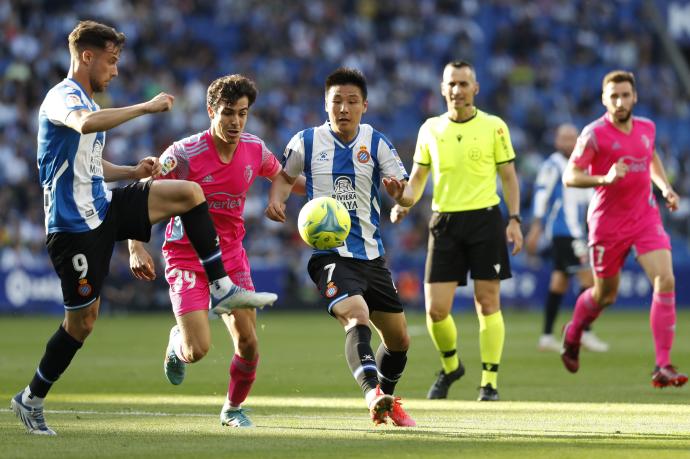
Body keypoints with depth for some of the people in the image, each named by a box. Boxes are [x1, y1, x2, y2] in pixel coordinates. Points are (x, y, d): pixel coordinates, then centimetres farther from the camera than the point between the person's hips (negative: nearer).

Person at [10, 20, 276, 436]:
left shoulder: (85, 102, 18)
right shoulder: (63, 98, -13)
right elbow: (86, 124, -39)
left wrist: (133, 172, 11)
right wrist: (147, 107, -32)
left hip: (104, 207, 9)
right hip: (76, 224, -9)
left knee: (189, 192, -3)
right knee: (82, 321, -4)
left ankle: (223, 289, -2)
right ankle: (31, 400, 12)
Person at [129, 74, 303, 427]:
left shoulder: (254, 150, -5)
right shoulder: (184, 154, -20)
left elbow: (282, 177, 19)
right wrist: (136, 247, -25)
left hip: (231, 258, 4)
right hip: (187, 259, -4)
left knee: (248, 345, -3)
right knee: (197, 350, -17)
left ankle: (233, 408, 26)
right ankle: (177, 341, 23)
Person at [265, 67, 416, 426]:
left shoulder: (375, 143, 1)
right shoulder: (306, 142, -1)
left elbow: (405, 195, -3)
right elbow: (285, 175, 17)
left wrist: (399, 191, -27)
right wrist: (276, 199, -4)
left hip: (370, 254, 4)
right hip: (329, 253, -4)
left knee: (399, 339, 11)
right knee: (357, 318, -31)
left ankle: (388, 401, 37)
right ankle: (373, 393, -49)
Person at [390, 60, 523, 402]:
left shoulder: (494, 127, 1)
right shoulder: (430, 129, 8)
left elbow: (508, 175, 5)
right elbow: (418, 175, 16)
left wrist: (515, 219, -4)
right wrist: (404, 203, -3)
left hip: (484, 219, -2)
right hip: (444, 222, 2)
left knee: (487, 303, -2)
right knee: (435, 309, -3)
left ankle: (490, 382, 6)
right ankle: (450, 367, 24)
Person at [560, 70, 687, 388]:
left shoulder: (646, 128, 5)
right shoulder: (594, 134, -12)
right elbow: (570, 176, -13)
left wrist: (665, 187, 11)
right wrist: (604, 179, -29)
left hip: (646, 217, 3)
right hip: (608, 223, -3)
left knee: (666, 281, -16)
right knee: (605, 295, 11)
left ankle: (663, 367, -15)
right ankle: (573, 334, 46)